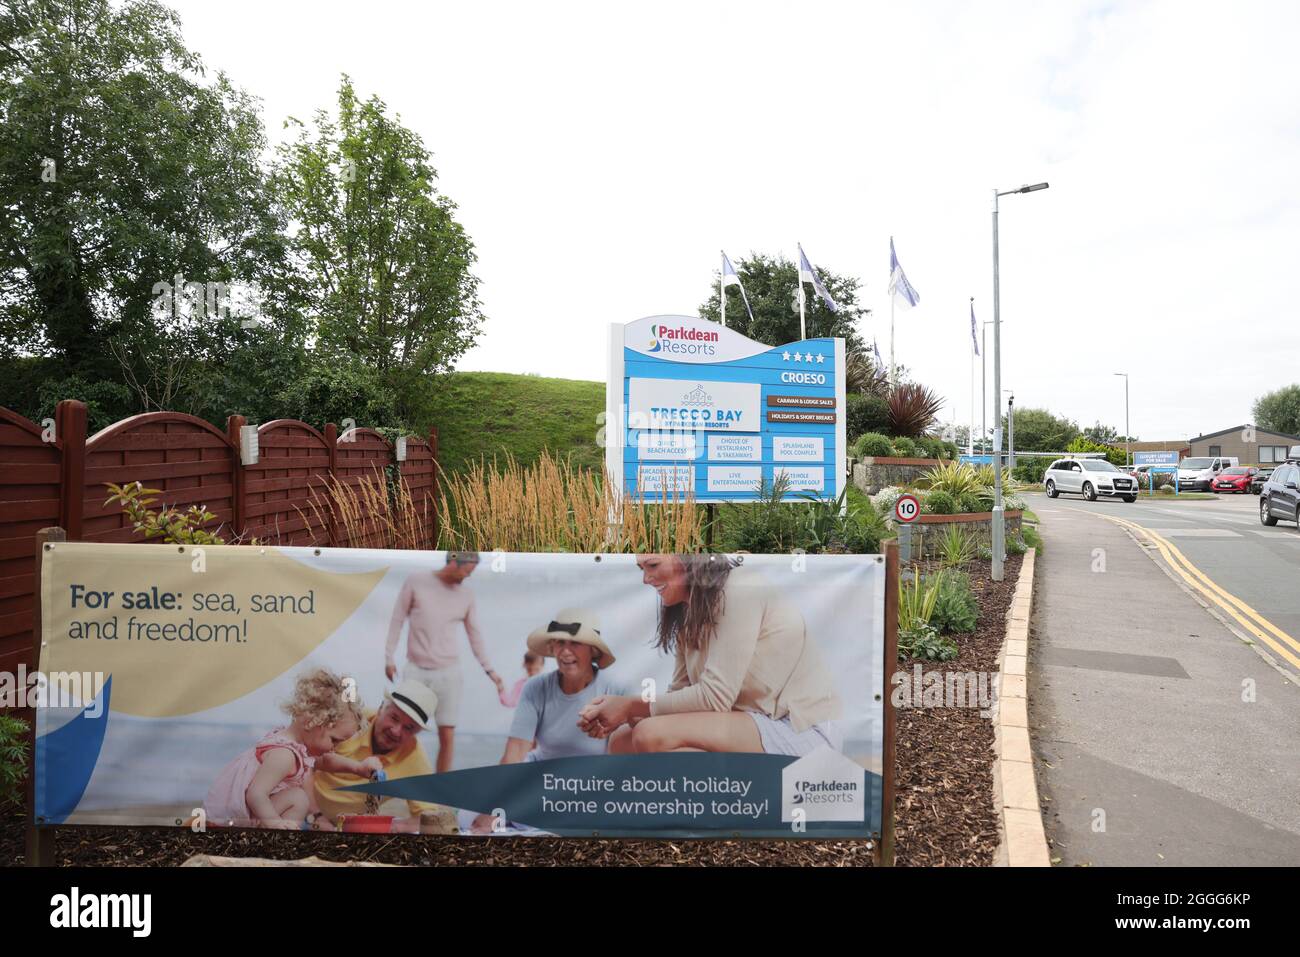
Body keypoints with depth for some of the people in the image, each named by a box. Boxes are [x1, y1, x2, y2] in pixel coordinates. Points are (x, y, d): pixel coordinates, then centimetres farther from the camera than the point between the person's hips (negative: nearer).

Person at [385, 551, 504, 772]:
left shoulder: (467, 595, 3)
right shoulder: (416, 582, -3)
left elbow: (475, 635, 9)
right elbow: (398, 619, 3)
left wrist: (489, 670, 4)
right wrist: (389, 657, 1)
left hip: (448, 673, 2)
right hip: (415, 670, -1)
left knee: (447, 735, 1)